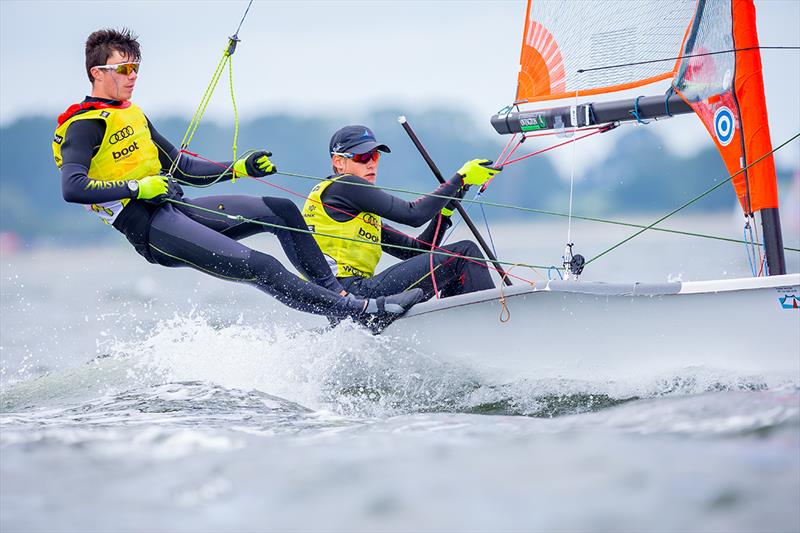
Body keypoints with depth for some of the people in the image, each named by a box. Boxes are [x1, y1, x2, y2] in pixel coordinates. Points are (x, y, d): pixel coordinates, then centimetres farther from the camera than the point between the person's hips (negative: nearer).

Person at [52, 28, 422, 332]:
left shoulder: (132, 115, 20)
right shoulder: (83, 126, -8)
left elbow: (183, 168, 26)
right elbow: (72, 188, -23)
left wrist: (241, 168, 15)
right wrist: (138, 188, -27)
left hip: (178, 208, 10)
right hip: (151, 229, -10)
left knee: (281, 210, 2)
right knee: (259, 266, -20)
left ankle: (334, 293, 5)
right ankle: (364, 313, -21)